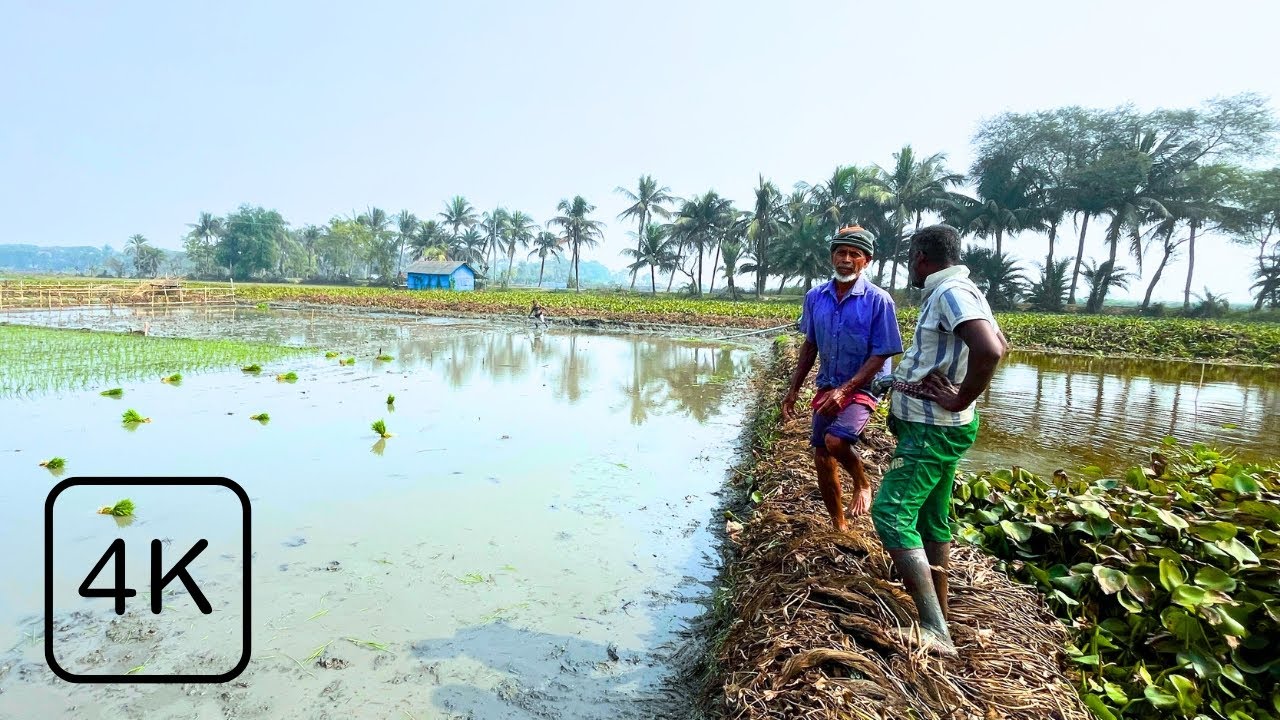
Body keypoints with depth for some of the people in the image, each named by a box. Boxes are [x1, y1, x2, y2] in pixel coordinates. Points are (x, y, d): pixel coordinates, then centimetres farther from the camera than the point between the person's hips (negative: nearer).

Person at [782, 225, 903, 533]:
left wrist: (844, 390, -23)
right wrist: (794, 390, 9)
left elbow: (880, 356, -15)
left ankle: (862, 483, 5)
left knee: (835, 440, -29)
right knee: (822, 458, 9)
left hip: (862, 388, -5)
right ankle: (838, 526, 30)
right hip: (827, 387, 5)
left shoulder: (878, 300, -14)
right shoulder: (815, 297, -1)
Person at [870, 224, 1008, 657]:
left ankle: (935, 632, -15)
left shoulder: (950, 292, -18)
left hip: (933, 430, -11)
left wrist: (961, 400, -22)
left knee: (891, 513, -15)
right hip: (933, 426, 11)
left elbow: (990, 350, -35)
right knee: (931, 519, 17)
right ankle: (938, 615, 30)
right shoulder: (958, 291, 13)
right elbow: (998, 344, 27)